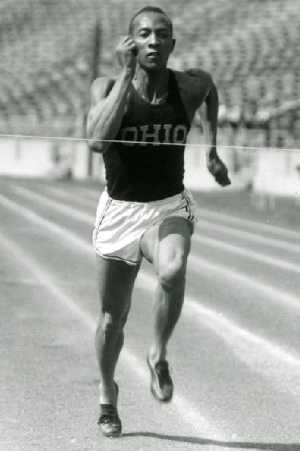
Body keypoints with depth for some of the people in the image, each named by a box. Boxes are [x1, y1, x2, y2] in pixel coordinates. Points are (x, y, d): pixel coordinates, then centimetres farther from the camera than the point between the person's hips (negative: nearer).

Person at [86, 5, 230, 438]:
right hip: (119, 210, 0)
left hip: (170, 209, 0)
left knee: (172, 270, -35)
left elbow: (210, 88, 20)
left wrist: (212, 149, 18)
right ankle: (107, 393, 40)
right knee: (112, 320, 12)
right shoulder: (107, 86, -13)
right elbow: (97, 140, -32)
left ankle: (159, 356, -11)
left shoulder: (190, 85, -7)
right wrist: (127, 74, -29)